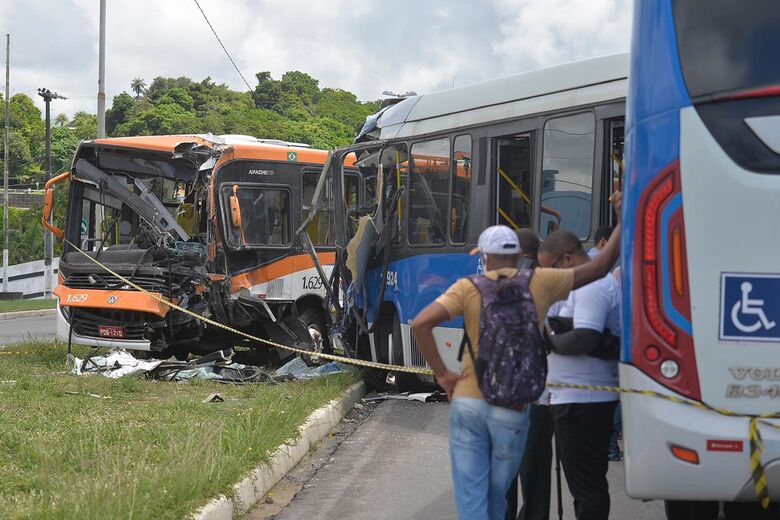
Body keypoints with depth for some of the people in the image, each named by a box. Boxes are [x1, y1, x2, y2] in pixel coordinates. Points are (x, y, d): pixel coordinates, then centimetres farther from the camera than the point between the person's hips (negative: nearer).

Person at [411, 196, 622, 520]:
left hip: (467, 402, -1)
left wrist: (441, 373, -5)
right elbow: (599, 268, 6)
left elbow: (420, 324, -14)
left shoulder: (468, 288, -2)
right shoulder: (539, 283, -1)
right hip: (512, 409, 1)